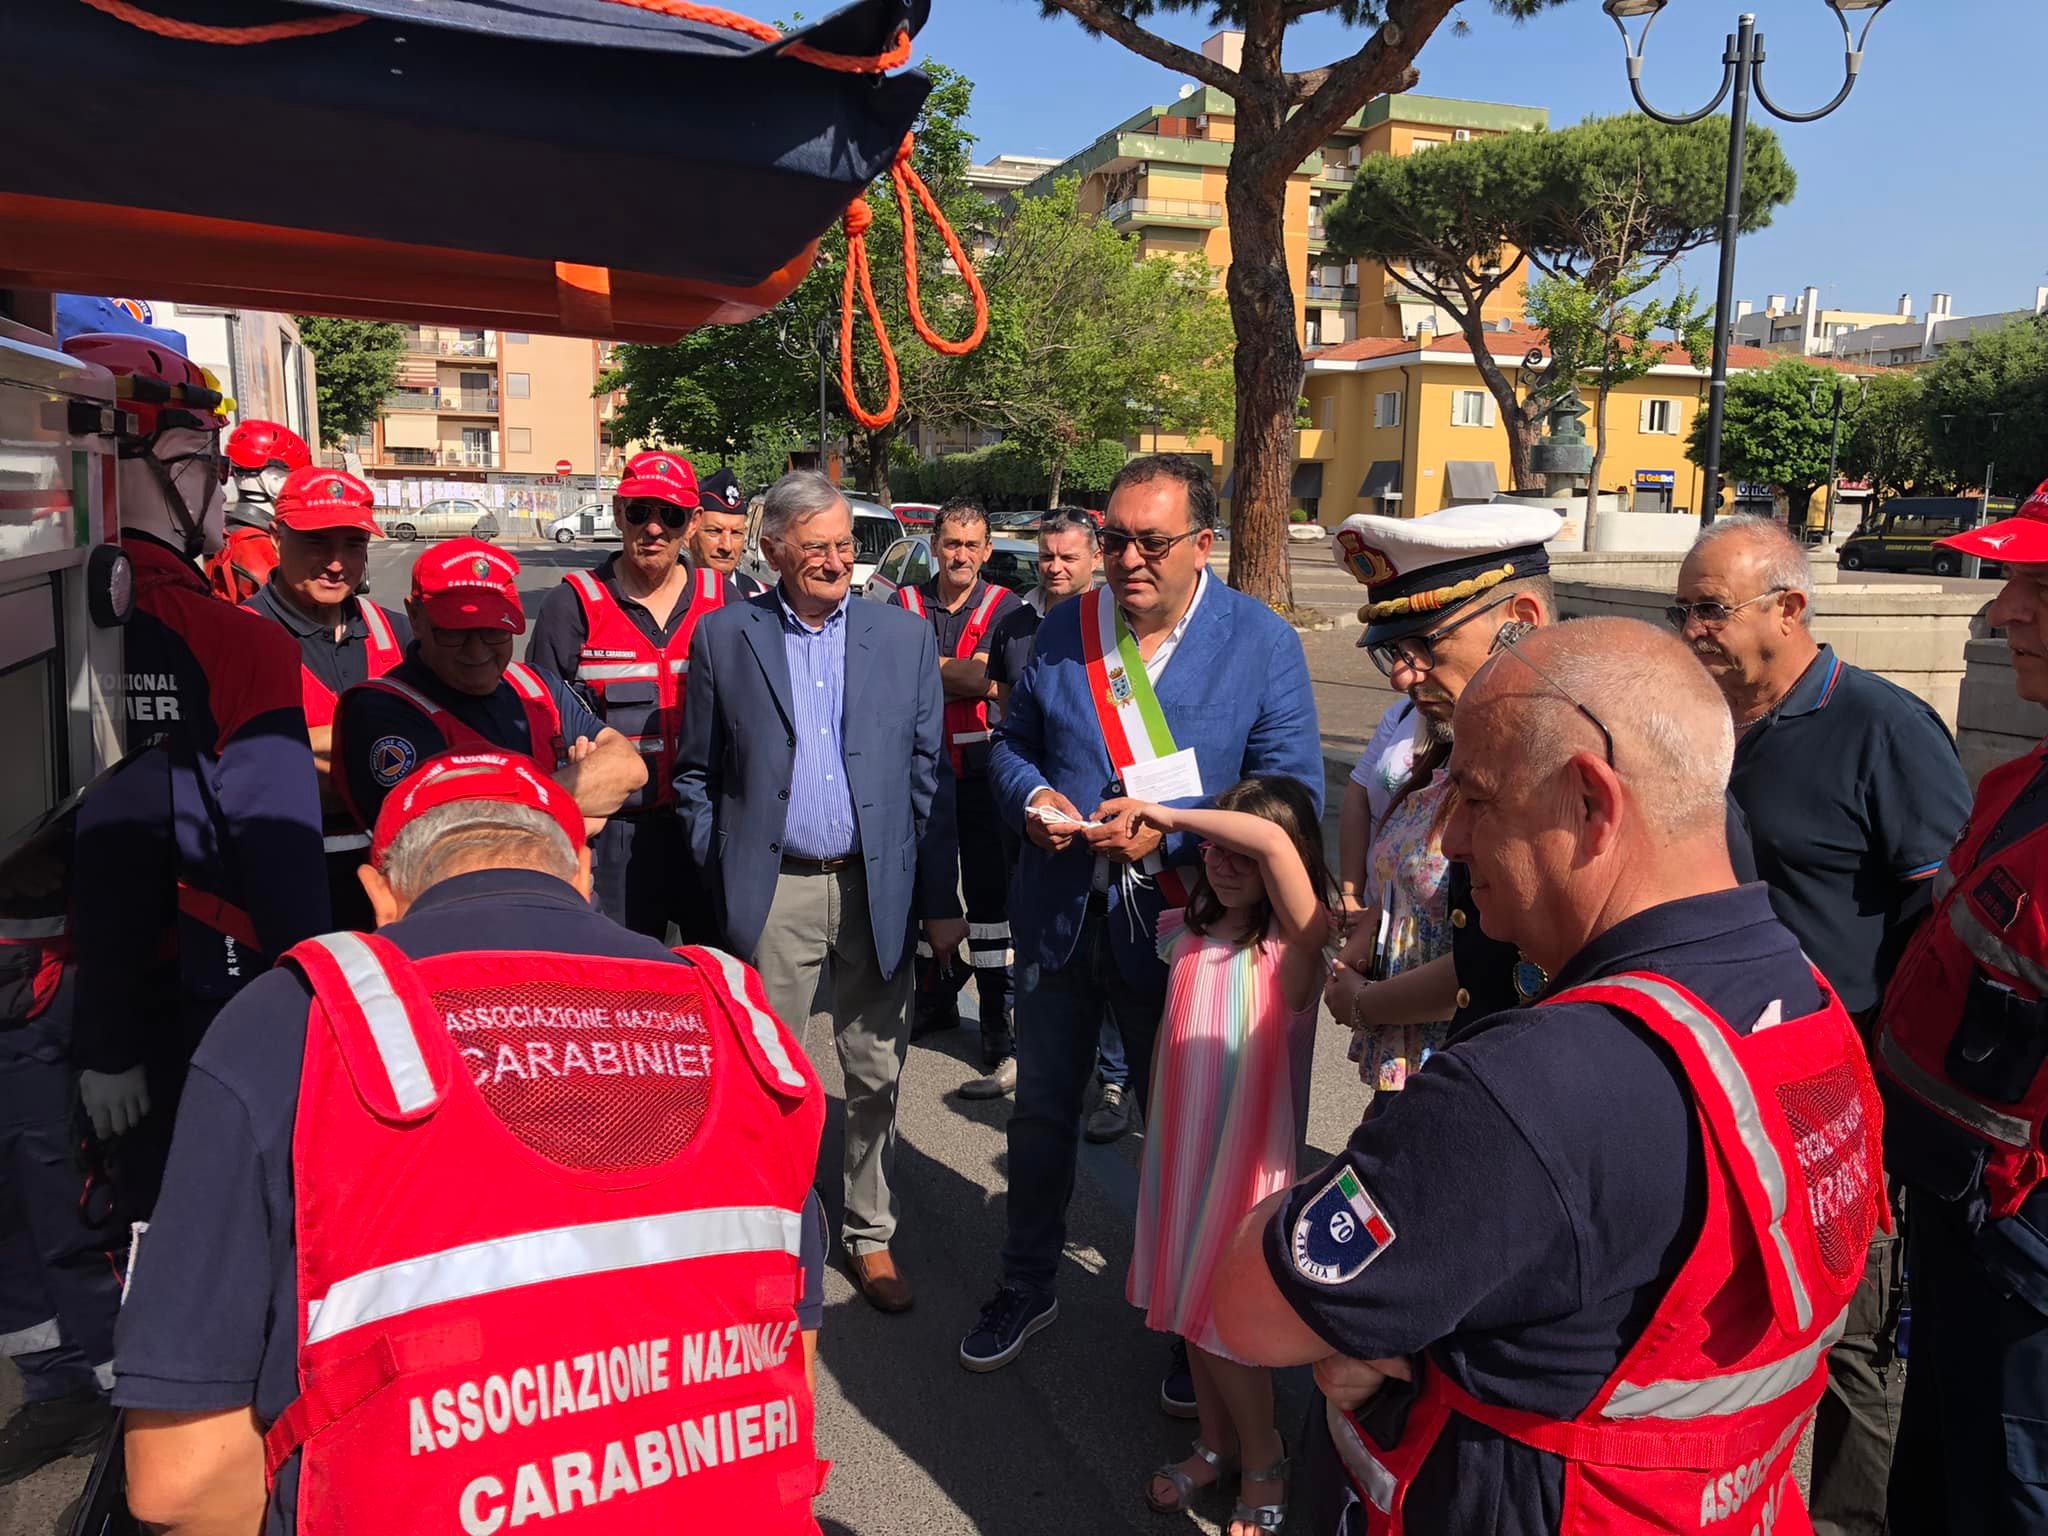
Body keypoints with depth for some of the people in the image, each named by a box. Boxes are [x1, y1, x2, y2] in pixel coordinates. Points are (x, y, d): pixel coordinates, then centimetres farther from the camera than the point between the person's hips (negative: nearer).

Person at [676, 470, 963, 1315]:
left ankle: (870, 1234, 29)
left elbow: (928, 776, 4)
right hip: (775, 893, -1)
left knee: (877, 1075, 11)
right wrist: (719, 886, -3)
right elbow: (697, 776, 5)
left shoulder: (904, 636, 4)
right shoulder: (724, 636, 1)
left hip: (876, 888, 2)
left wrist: (941, 900, 1)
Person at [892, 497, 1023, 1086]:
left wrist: (927, 668, -10)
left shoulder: (1005, 607, -1)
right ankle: (934, 999, 37)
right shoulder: (904, 604, 4)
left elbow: (994, 679, -15)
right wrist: (965, 674, -15)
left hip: (981, 776, -3)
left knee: (989, 900, -2)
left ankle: (1002, 1036, 5)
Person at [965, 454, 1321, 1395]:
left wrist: (1167, 832, -24)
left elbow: (1292, 794, -13)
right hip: (1060, 918, 3)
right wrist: (1032, 799, -11)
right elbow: (1012, 743, 11)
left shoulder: (1262, 644, -10)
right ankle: (1027, 1288, 41)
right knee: (1041, 1116, 18)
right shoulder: (1063, 630, 1)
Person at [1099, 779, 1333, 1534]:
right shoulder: (1185, 935, -1)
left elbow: (1272, 842, -34)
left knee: (1227, 1320, 7)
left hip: (1249, 1156, -5)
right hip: (1181, 1149, 5)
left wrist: (1170, 814, -27)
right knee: (1189, 1303, 18)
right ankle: (1215, 1443, 41)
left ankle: (1263, 1466, 32)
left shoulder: (1296, 949, -18)